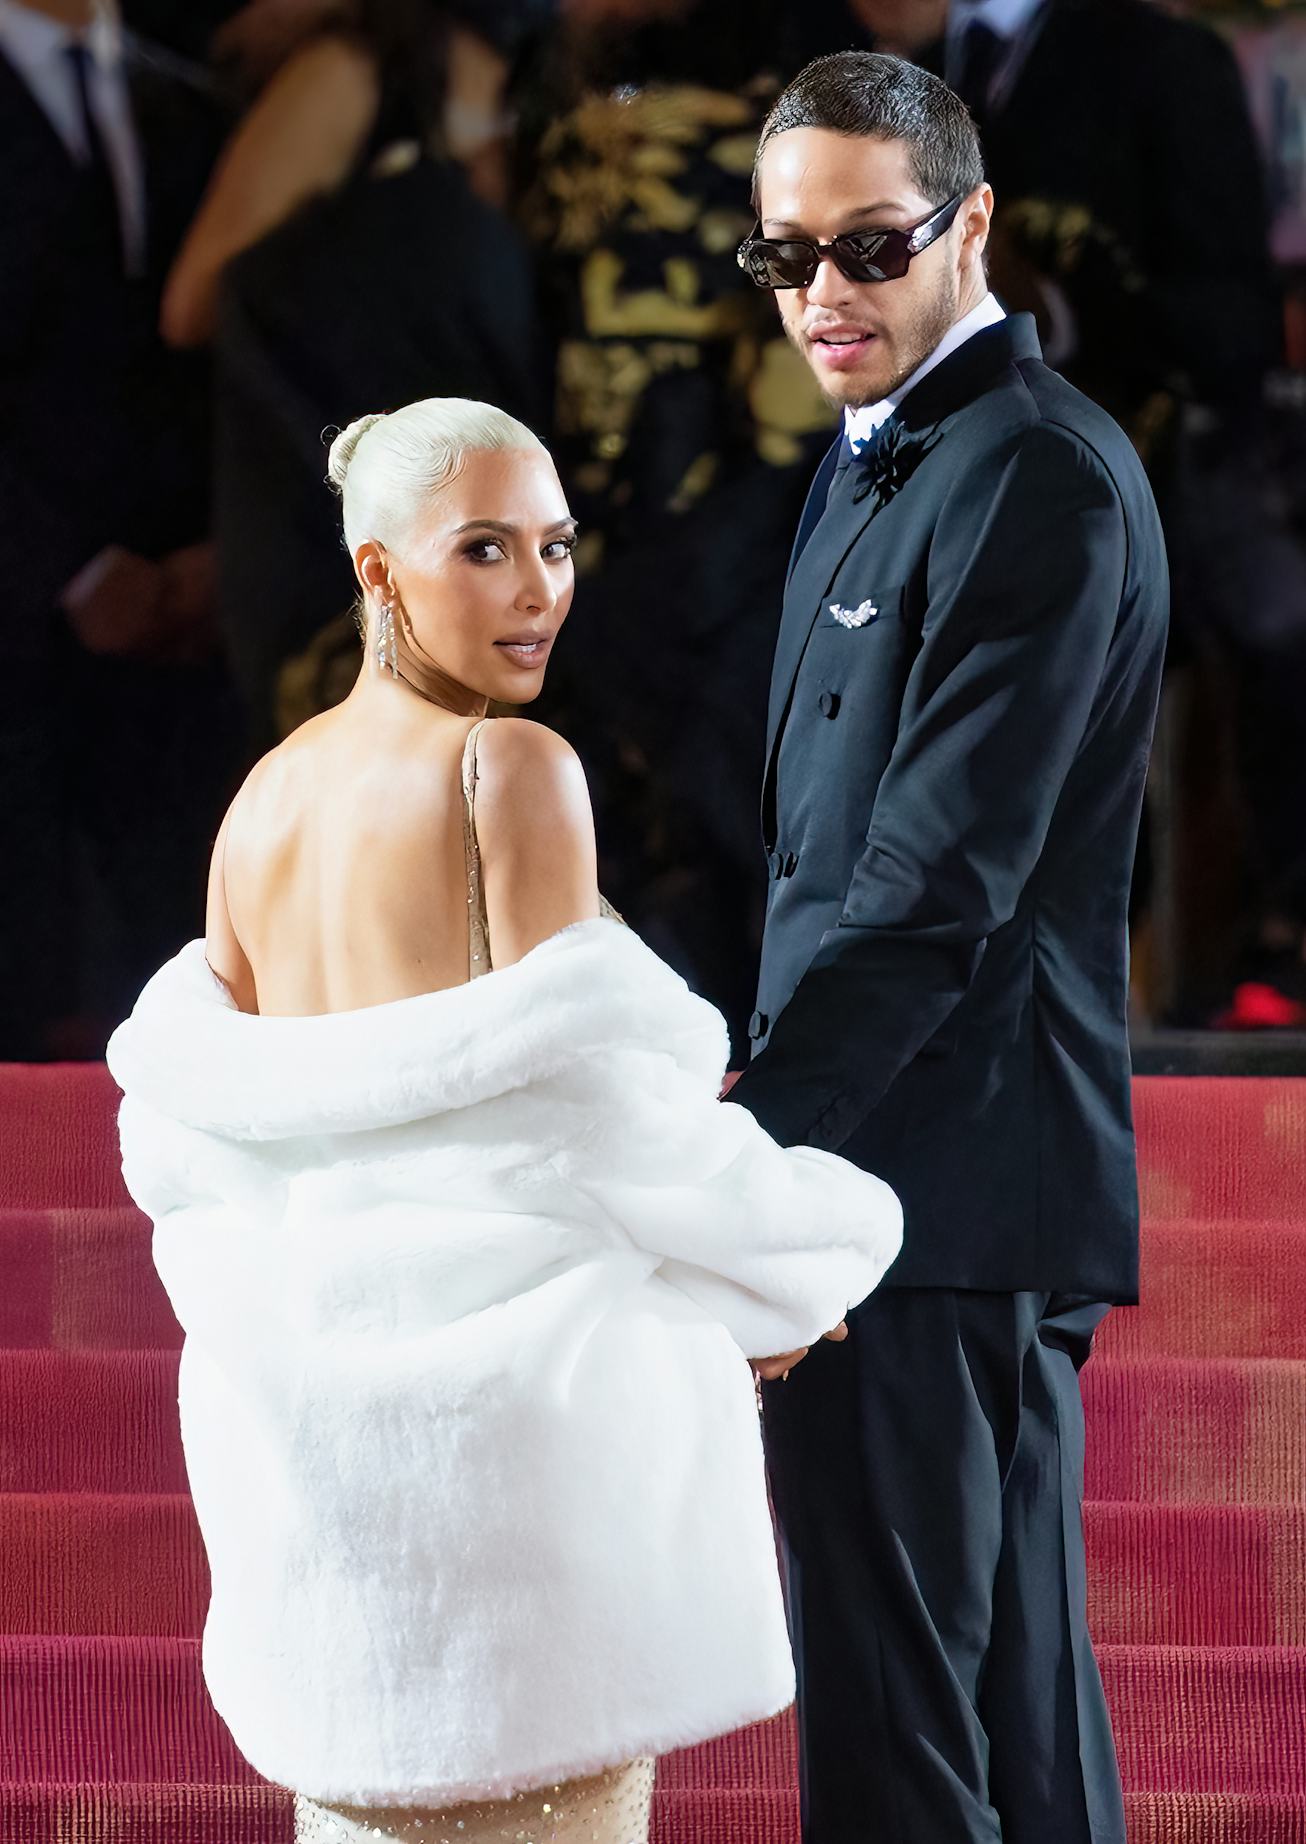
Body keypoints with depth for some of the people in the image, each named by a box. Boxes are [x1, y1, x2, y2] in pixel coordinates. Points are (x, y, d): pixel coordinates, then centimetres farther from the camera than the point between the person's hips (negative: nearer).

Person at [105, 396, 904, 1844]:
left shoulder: (269, 794, 10)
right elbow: (575, 1091, -13)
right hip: (502, 1337, -7)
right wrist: (775, 1271, -1)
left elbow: (188, 1103, 13)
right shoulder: (512, 771, -10)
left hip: (302, 1368, 7)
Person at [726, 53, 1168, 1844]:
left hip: (940, 1184, -10)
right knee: (1017, 1695, 16)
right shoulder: (882, 458, 18)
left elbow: (939, 885, -22)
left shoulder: (1039, 478, -14)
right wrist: (765, 1110, 13)